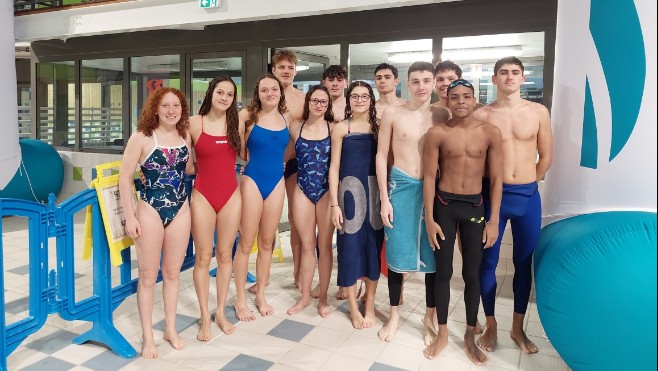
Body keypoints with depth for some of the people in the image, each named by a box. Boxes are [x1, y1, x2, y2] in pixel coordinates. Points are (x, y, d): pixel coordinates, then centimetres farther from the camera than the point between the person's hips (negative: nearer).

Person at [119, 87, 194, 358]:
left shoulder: (185, 136, 2)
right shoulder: (141, 137, -12)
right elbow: (125, 178, -9)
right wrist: (130, 216, -11)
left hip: (180, 211, 4)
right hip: (150, 211, -4)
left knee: (172, 272, 14)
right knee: (148, 276, 7)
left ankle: (171, 329, 30)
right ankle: (147, 336, 22)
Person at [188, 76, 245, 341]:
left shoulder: (237, 125, 5)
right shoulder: (194, 123, -4)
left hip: (231, 195, 3)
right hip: (203, 195, -2)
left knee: (225, 255, 10)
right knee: (203, 257, 4)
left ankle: (221, 312, 24)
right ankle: (205, 317, 18)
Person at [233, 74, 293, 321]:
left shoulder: (287, 117, 6)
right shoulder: (248, 116, -7)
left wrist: (276, 159, 9)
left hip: (277, 182, 4)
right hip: (252, 181, -4)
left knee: (267, 242, 12)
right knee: (246, 243, 1)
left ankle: (260, 295, 25)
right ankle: (240, 300, 14)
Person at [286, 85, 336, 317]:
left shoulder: (333, 128, -1)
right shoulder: (295, 129, 5)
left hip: (326, 190, -1)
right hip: (303, 190, 2)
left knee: (324, 245, 5)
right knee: (307, 244, 8)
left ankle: (323, 298, 18)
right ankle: (305, 296, 22)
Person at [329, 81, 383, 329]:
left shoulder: (379, 126, 7)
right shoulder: (341, 128, 2)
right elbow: (334, 167, 0)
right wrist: (334, 204, -6)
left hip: (375, 190, 2)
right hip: (350, 189, -2)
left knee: (373, 245, 7)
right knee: (350, 246, 3)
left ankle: (369, 306, 24)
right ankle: (354, 307, 21)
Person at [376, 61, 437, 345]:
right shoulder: (392, 114, -2)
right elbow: (381, 157, 0)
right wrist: (384, 199, -5)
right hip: (400, 187, -1)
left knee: (432, 254, 8)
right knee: (396, 252, 7)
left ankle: (430, 318, 26)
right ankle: (394, 314, 26)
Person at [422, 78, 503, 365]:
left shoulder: (491, 133, -3)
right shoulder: (437, 133, -6)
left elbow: (496, 179, 0)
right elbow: (429, 177, -4)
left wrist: (493, 221, -3)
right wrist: (429, 219, -8)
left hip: (475, 206, 1)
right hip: (444, 205, -1)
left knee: (472, 274, 8)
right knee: (443, 272, 7)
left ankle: (470, 336, 26)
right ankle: (442, 334, 24)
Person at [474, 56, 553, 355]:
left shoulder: (539, 112, 3)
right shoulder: (481, 116, -3)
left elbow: (546, 156, 10)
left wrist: (527, 185, 13)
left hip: (528, 196, 2)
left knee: (524, 263, 11)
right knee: (488, 262, 5)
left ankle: (518, 328, 27)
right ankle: (490, 326, 22)